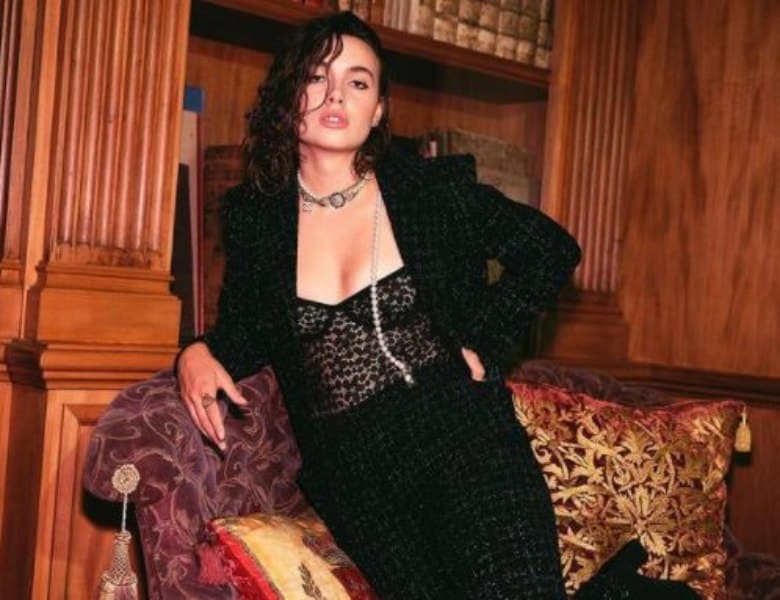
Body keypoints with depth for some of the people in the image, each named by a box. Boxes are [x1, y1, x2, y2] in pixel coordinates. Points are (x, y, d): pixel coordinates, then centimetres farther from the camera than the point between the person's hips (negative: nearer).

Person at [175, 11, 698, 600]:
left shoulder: (437, 188, 3)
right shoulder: (253, 216, 8)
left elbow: (553, 250, 12)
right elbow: (243, 331, 19)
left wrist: (483, 339, 4)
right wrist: (200, 354, -3)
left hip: (464, 442, -1)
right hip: (353, 474, 2)